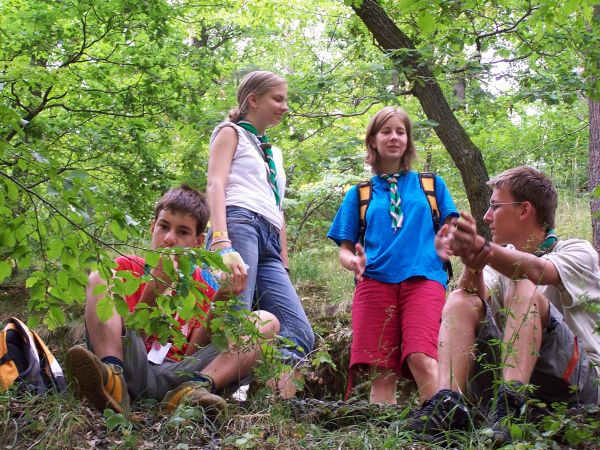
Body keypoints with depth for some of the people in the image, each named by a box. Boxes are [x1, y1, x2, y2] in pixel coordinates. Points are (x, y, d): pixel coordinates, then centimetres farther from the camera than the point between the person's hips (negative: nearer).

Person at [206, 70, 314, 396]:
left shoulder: (274, 153, 37)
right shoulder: (231, 133, 15)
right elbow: (215, 185, -2)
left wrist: (285, 266, 22)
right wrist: (220, 241, -20)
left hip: (270, 243, 7)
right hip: (240, 225, -7)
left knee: (301, 336, -10)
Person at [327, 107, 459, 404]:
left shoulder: (432, 185, 19)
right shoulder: (359, 193, 20)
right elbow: (345, 249, 17)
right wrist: (354, 262, -8)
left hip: (423, 278, -1)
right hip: (375, 280, 2)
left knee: (421, 358, -24)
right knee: (382, 371, -9)